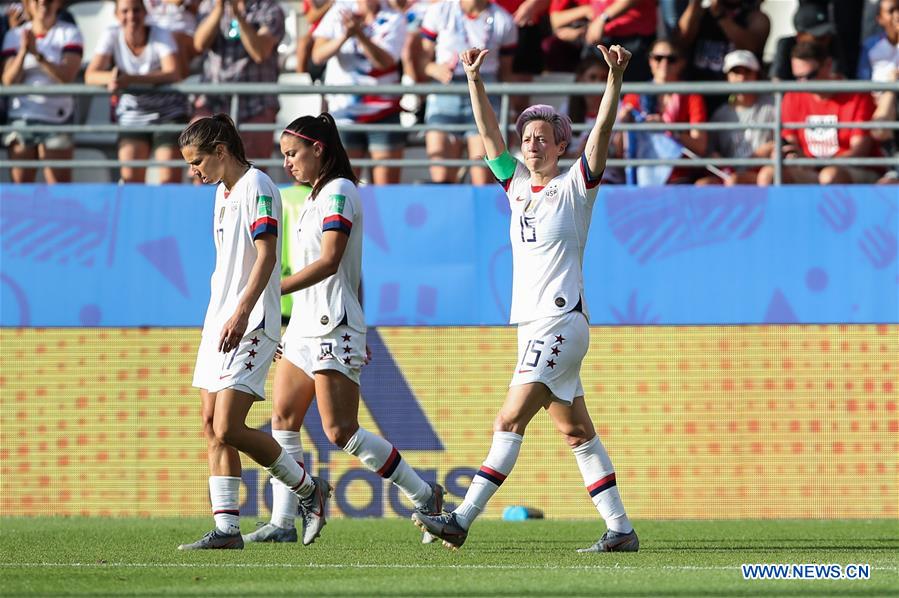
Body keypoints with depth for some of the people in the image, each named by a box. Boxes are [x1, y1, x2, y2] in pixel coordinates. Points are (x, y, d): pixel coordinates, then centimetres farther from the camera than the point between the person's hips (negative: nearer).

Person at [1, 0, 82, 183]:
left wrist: (37, 55, -22)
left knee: (59, 184, -8)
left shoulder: (69, 33, 4)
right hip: (21, 117, 3)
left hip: (56, 115, -3)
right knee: (20, 183, 0)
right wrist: (23, 52, -15)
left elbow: (67, 76, -10)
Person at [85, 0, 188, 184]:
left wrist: (130, 79, -42)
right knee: (130, 177, -7)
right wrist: (112, 78, -39)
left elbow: (173, 74, -30)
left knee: (170, 177, -12)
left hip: (168, 111, -3)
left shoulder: (161, 35, -15)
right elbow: (90, 76, -14)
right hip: (132, 112, 3)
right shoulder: (112, 36, -8)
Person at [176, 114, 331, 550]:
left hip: (248, 326, -10)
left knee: (228, 428, -15)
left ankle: (309, 490, 3)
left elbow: (266, 256, -20)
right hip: (219, 322, 10)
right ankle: (227, 528, 5)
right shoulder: (224, 192, 17)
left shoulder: (257, 187, -11)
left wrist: (242, 313, -29)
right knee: (212, 426, 4)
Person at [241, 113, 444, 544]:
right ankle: (282, 523, 0)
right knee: (283, 420, 2)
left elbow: (329, 261, -22)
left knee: (341, 431, -12)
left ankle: (424, 497, -2)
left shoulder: (339, 192, -11)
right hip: (306, 326, 10)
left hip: (333, 329, -10)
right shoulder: (316, 197, 18)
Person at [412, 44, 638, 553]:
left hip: (563, 322, -8)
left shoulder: (575, 186, -3)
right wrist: (475, 80, -1)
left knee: (510, 422, -14)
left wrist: (615, 77, -27)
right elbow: (489, 133, 11)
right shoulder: (518, 184, 15)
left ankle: (462, 521, -18)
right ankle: (621, 529, 11)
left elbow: (603, 129, -15)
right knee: (577, 432, 8)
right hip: (532, 323, 8)